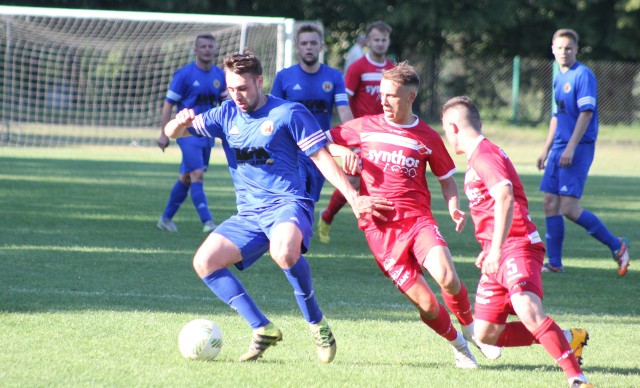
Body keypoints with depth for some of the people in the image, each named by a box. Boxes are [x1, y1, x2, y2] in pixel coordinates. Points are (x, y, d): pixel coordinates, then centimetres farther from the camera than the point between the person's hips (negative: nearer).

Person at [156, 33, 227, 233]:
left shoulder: (219, 75, 7)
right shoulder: (184, 74, -9)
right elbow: (168, 104, -6)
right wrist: (164, 134, -10)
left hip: (207, 133, 6)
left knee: (186, 178, 12)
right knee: (197, 174, -15)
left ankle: (166, 218, 24)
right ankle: (207, 222, -19)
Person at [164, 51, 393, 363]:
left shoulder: (289, 113, -3)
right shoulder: (227, 115, 11)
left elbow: (322, 158, -1)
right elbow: (172, 134, 10)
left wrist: (354, 198, -8)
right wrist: (180, 122, -15)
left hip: (288, 204, -6)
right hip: (248, 214, 6)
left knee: (284, 253, -38)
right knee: (205, 261, -13)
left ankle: (318, 325, -17)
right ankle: (263, 330, -7)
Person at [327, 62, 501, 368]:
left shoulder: (427, 138, 6)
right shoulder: (365, 127, 7)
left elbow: (447, 179, 17)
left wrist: (454, 208, -2)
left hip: (417, 219, 0)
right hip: (379, 227, 0)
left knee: (447, 278, -27)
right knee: (426, 303, -9)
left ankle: (469, 326, 4)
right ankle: (458, 345, 20)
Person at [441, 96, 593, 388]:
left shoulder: (484, 155, -10)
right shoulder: (477, 157, 22)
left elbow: (505, 198, -26)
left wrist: (496, 249, -32)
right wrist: (487, 251, 38)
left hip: (517, 247, -10)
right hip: (497, 256, 10)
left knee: (527, 308, -33)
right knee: (485, 334, 7)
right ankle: (567, 339, 12)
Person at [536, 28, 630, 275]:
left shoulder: (583, 75, -10)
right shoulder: (558, 79, 16)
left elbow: (586, 113, -17)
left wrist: (571, 148, -21)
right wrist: (546, 150, 24)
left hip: (579, 148, -8)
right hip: (559, 148, 8)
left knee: (569, 208, -13)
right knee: (550, 203, 4)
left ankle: (617, 246, -1)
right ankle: (554, 263, 10)